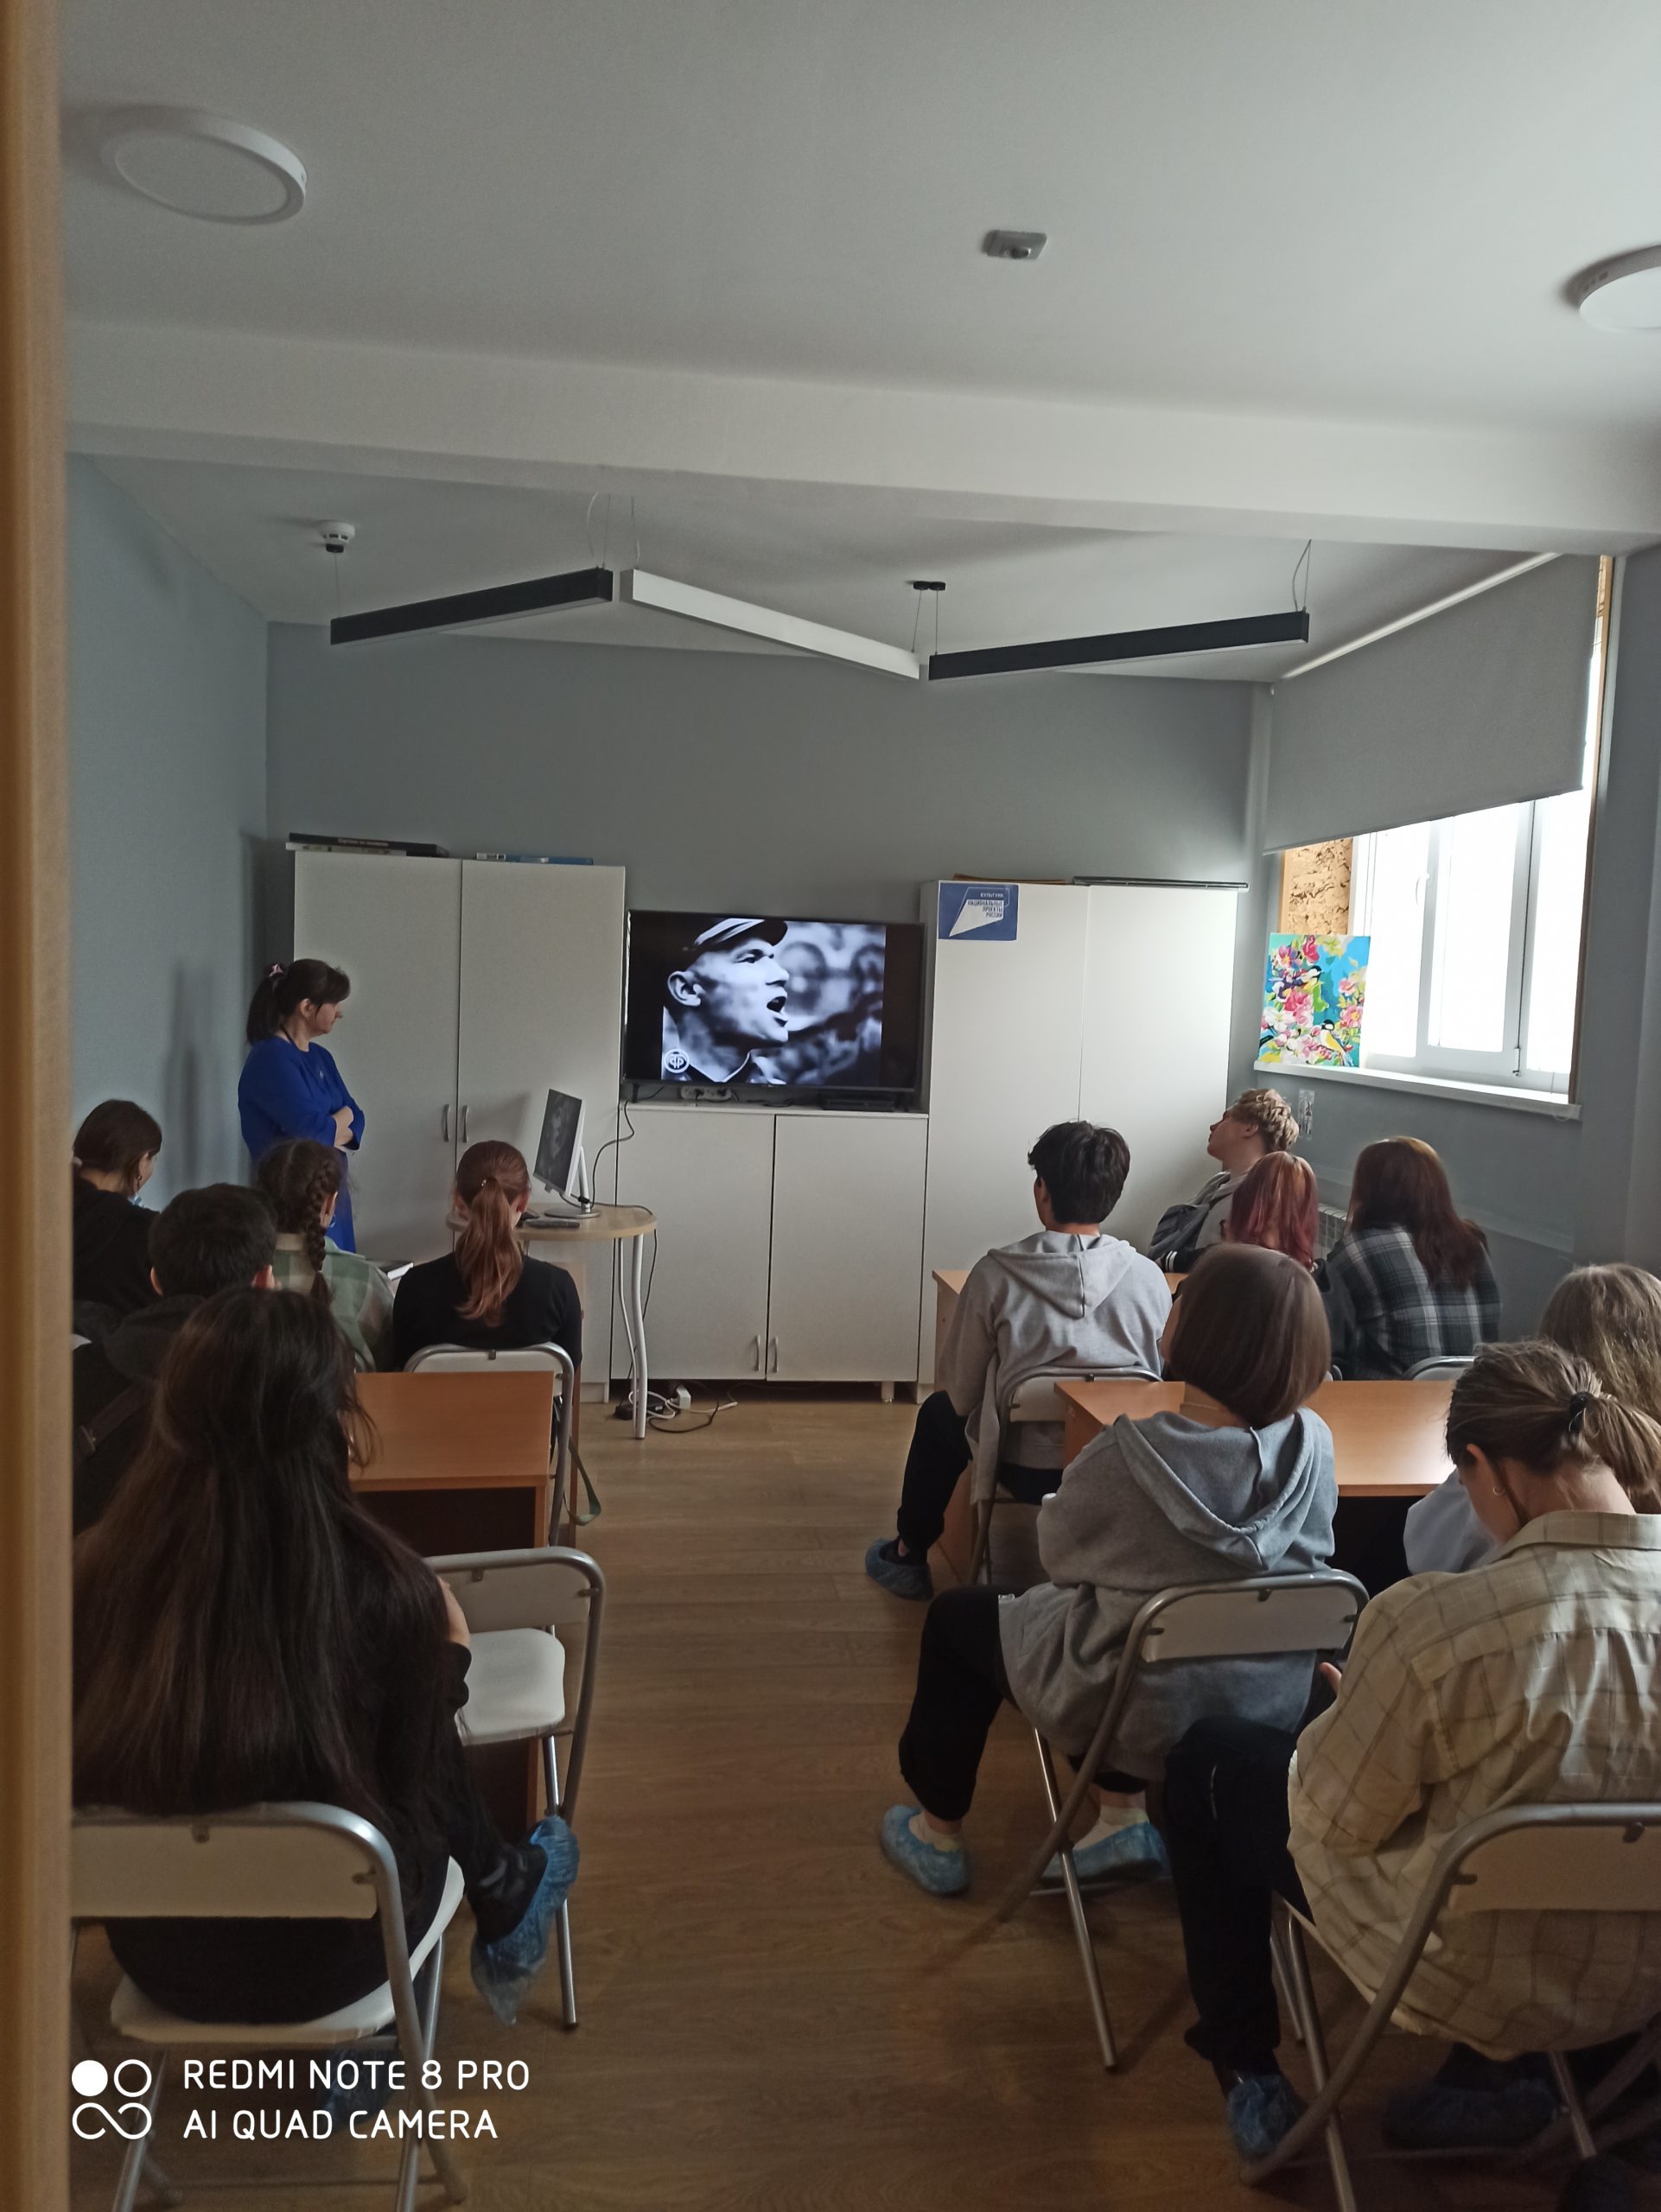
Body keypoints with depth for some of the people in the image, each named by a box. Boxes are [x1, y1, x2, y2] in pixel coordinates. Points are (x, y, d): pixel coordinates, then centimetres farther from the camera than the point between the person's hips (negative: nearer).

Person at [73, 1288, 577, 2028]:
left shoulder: (96, 1569, -17)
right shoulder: (382, 1588, -26)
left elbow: (98, 1774, 2)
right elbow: (417, 1773, -7)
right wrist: (445, 1653, 9)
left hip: (155, 1955, 3)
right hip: (322, 1959, -3)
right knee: (426, 1748, 24)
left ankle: (498, 1893, 46)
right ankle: (505, 1902, 48)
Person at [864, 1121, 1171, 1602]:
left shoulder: (997, 1274, -16)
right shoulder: (1149, 1278, -10)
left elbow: (958, 1390, -6)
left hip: (1028, 1473, -3)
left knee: (938, 1413, 26)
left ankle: (910, 1555, 40)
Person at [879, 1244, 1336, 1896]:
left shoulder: (1129, 1454, -29)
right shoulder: (1313, 1443, -15)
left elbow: (1059, 1552, -10)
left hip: (1145, 1713, -5)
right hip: (1271, 1709, 5)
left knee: (957, 1615, 20)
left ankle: (938, 1834, 33)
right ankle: (1122, 1813, 28)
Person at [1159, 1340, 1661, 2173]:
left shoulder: (1434, 1619, -32)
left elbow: (1340, 1817, -18)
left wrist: (1356, 1708, 1)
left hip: (1471, 1985, -5)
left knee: (1209, 1756, 16)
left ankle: (1246, 2070, 27)